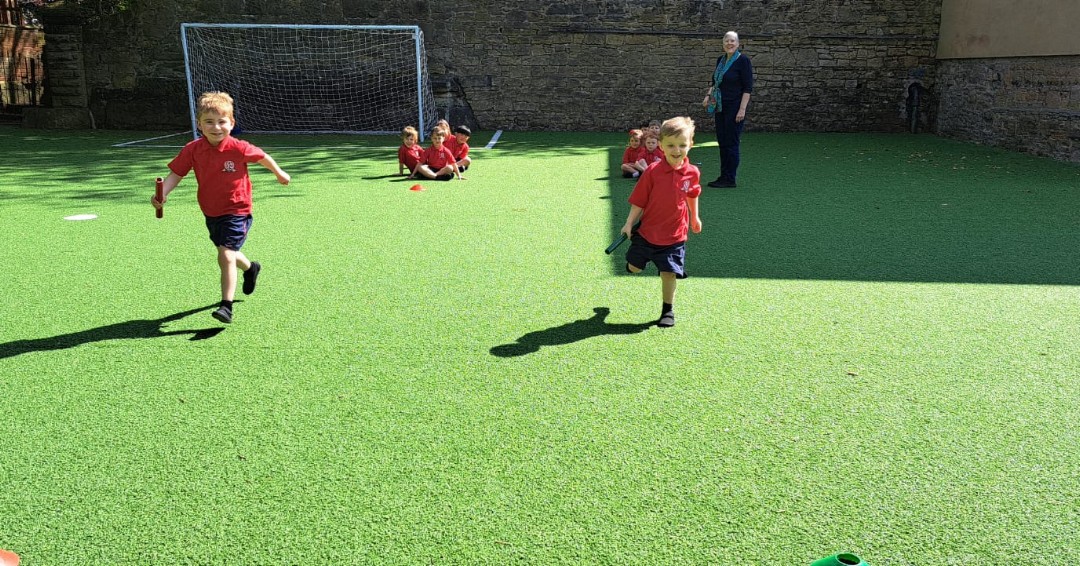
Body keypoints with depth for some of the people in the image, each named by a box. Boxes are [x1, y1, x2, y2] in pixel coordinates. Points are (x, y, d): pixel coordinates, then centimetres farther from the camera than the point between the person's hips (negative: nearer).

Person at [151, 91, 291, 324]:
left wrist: (278, 172, 17)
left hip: (236, 211, -5)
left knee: (226, 254, -18)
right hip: (211, 212, 5)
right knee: (228, 253, 24)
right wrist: (162, 193, -24)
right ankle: (250, 268, 58)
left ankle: (226, 306, -13)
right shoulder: (193, 150, -11)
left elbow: (262, 156, 1)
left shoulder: (238, 148, -18)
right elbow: (176, 173, -6)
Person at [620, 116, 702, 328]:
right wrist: (629, 224, -10)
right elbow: (638, 201, -8)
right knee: (634, 268, 14)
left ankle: (668, 309, 23)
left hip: (674, 235, 0)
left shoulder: (693, 173, -8)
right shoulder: (653, 171, -16)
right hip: (647, 230, 0)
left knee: (669, 273, 2)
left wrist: (695, 217, 23)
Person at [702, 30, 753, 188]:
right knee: (721, 142, 9)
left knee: (731, 143, -4)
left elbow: (748, 87, -12)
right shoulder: (720, 59, 11)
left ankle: (729, 179, 3)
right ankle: (723, 177, 16)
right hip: (720, 107, 7)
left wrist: (742, 109, -18)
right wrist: (708, 95, 7)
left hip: (734, 107, -7)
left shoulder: (743, 60, -9)